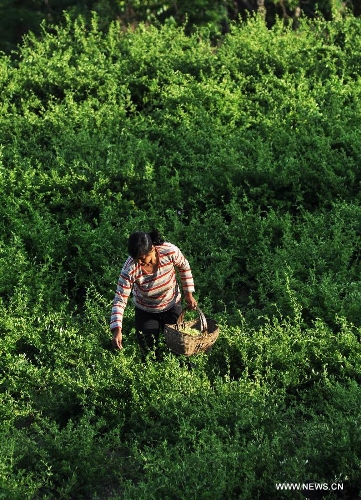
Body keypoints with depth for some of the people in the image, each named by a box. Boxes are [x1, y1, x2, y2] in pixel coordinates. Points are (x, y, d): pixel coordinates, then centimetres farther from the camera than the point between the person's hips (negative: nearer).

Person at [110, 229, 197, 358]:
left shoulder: (170, 252, -30)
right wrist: (117, 330, -39)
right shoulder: (130, 269, -34)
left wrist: (189, 294, -3)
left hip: (172, 306, 1)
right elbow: (120, 300, -29)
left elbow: (184, 267, -7)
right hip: (146, 313, -1)